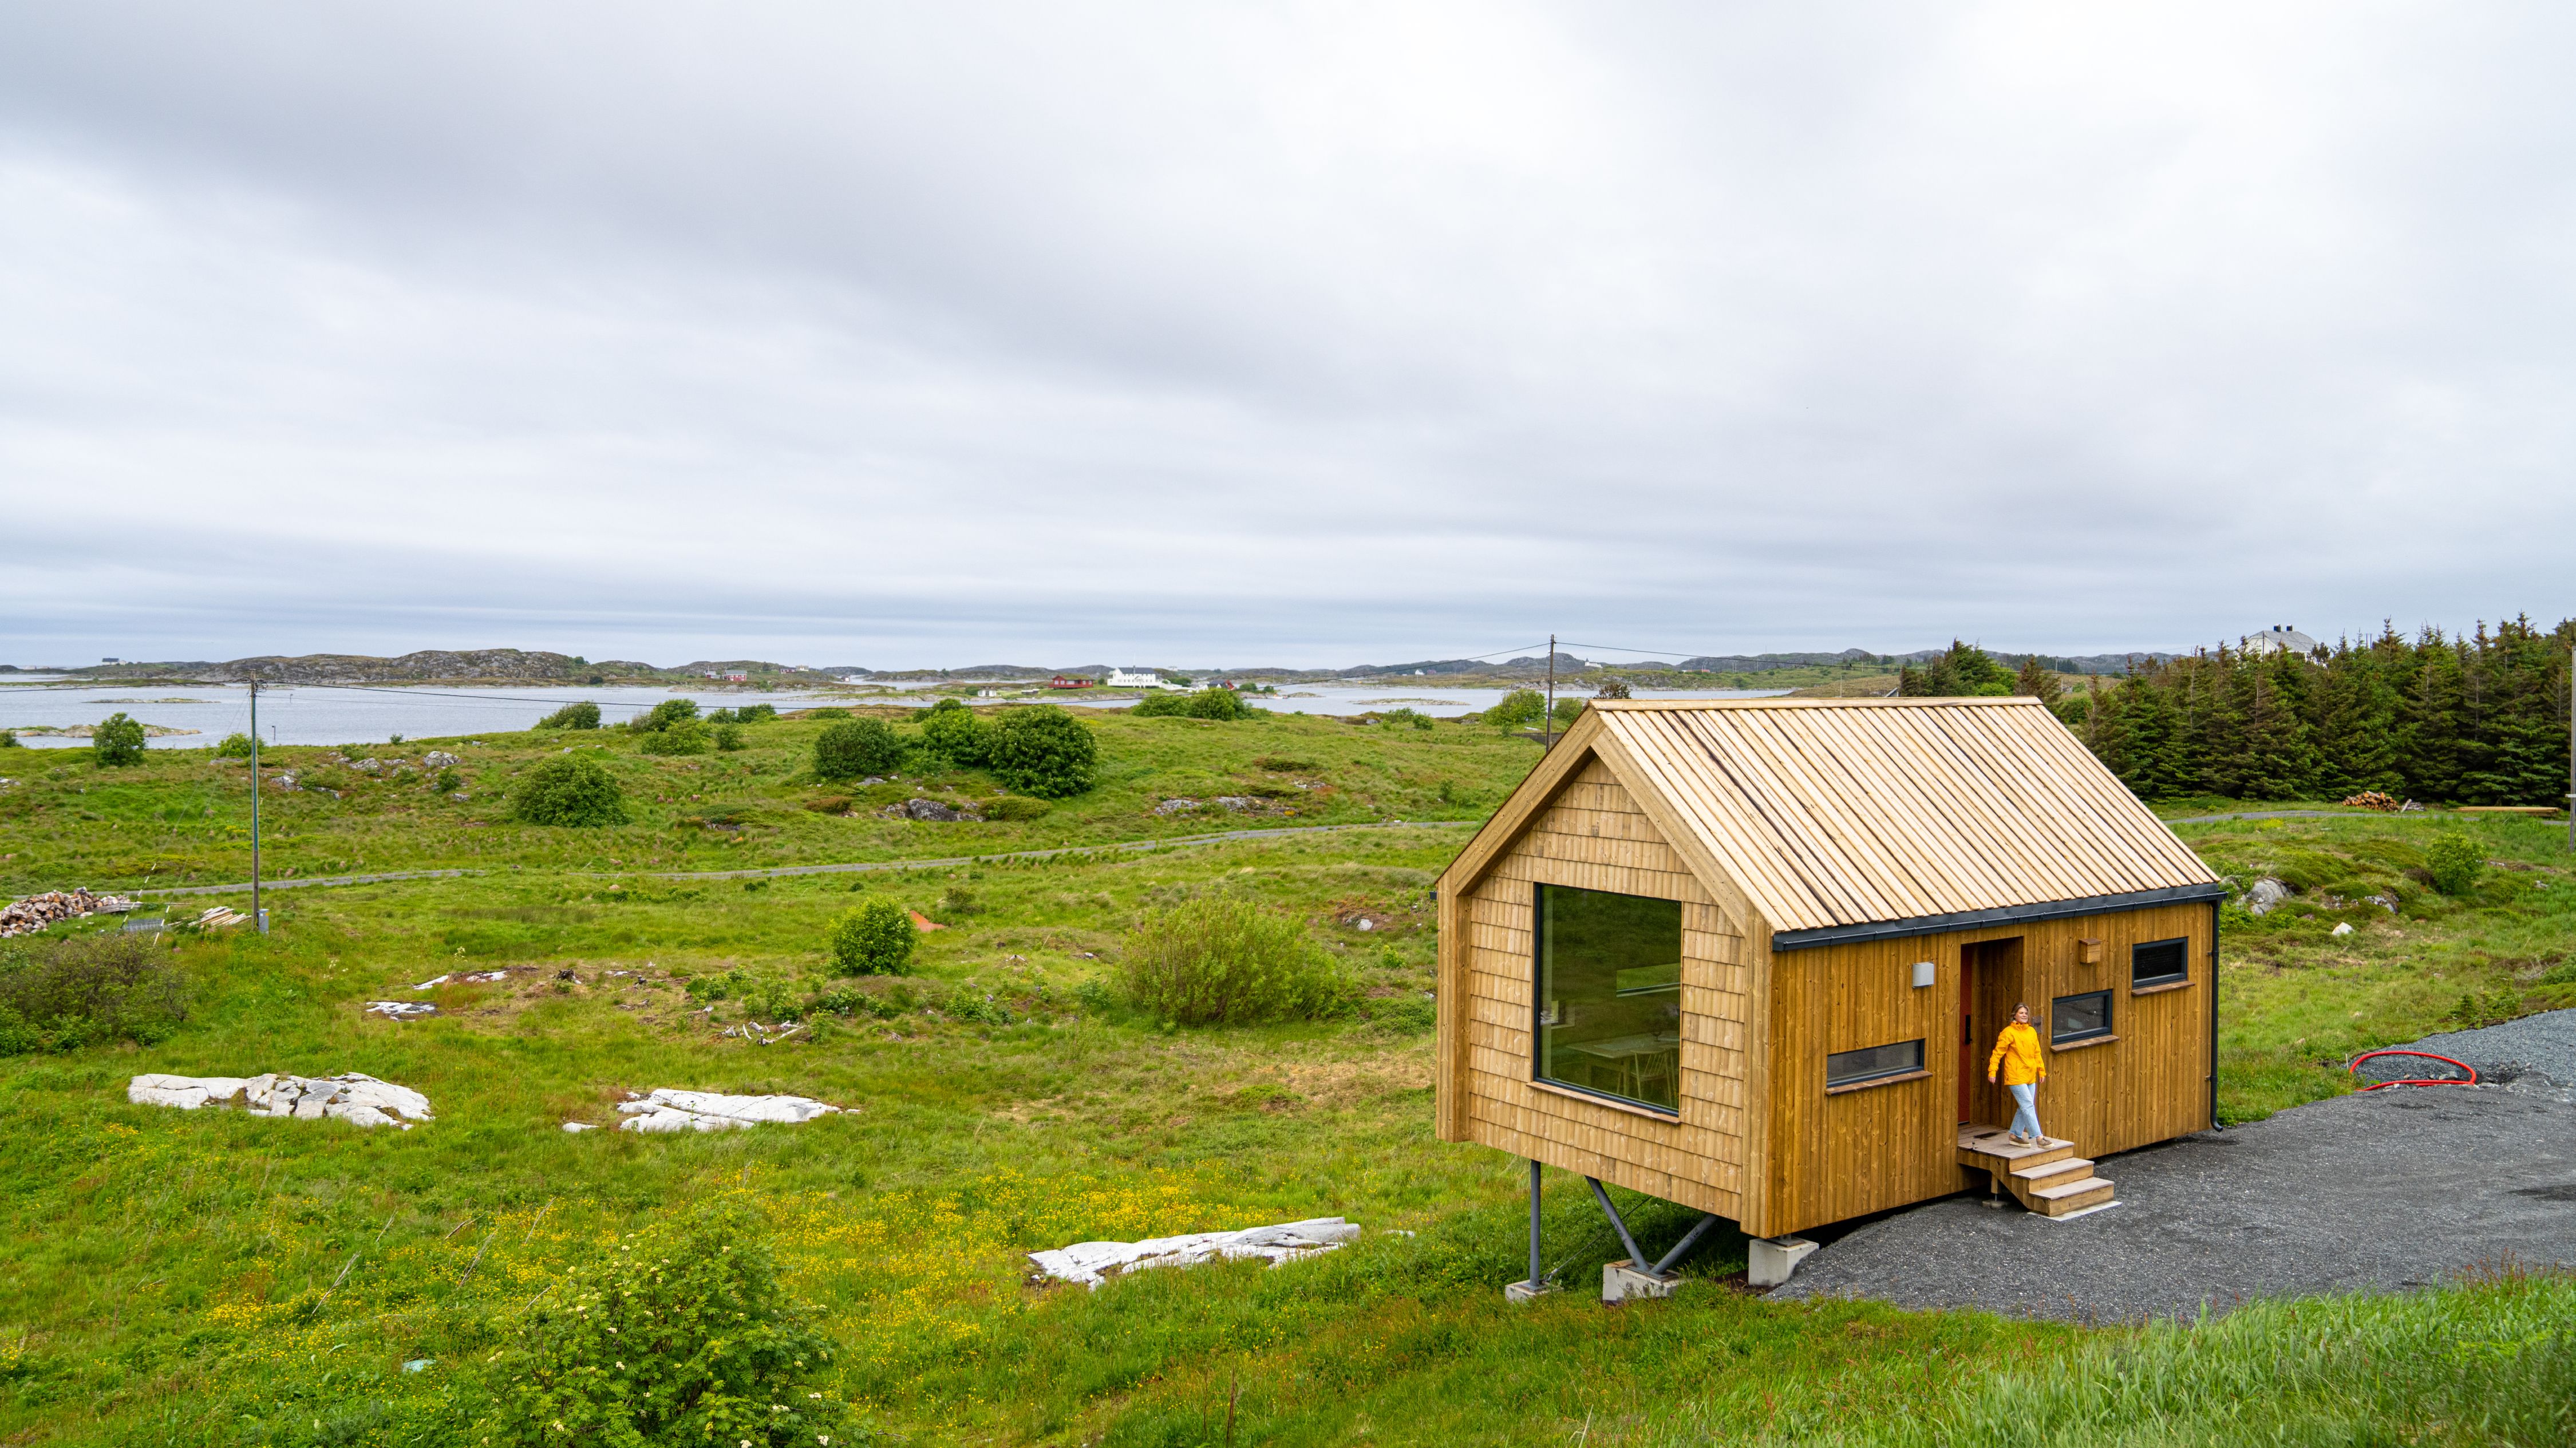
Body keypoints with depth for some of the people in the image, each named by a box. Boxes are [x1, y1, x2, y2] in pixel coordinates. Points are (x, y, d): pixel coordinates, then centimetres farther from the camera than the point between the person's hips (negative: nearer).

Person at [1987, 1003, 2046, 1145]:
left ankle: (2016, 1135, 22)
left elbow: (2037, 1053, 19)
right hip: (2016, 1076, -7)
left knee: (2024, 1107, 11)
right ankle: (2038, 1137, -8)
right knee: (2028, 1106, -10)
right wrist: (1992, 1071, -16)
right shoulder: (2009, 1032, -9)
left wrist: (2042, 1070, 15)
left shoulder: (2032, 1032, 11)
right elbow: (1998, 1052, -11)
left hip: (2030, 1076, 7)